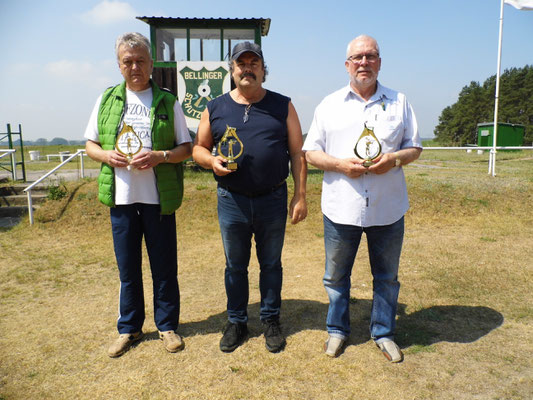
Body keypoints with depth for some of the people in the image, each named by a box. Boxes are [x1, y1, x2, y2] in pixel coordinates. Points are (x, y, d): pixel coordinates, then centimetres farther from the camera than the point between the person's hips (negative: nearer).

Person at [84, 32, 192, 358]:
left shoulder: (168, 102, 2)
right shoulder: (107, 100, 9)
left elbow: (186, 147, 1)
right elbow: (90, 144, 13)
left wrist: (160, 156, -17)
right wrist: (107, 155, -9)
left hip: (158, 197, -2)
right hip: (121, 196, 2)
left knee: (164, 266, 7)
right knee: (127, 267, 12)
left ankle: (167, 325, 25)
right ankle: (129, 328, 29)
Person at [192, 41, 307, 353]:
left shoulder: (283, 106, 3)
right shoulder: (215, 108, 5)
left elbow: (297, 154, 2)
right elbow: (198, 148, 11)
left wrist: (300, 195, -3)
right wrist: (211, 160, -12)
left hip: (273, 200, -1)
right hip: (231, 201, 1)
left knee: (271, 264, 13)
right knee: (235, 266, 13)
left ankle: (271, 321, 31)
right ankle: (237, 322, 31)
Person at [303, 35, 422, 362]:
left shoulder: (399, 102, 8)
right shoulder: (330, 104, 6)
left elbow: (415, 147, 9)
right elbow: (311, 152, 3)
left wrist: (394, 159, -13)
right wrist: (341, 164, -14)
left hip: (388, 209, 1)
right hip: (341, 208, 0)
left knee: (387, 276, 13)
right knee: (336, 276, 12)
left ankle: (384, 332, 33)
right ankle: (337, 330, 33)